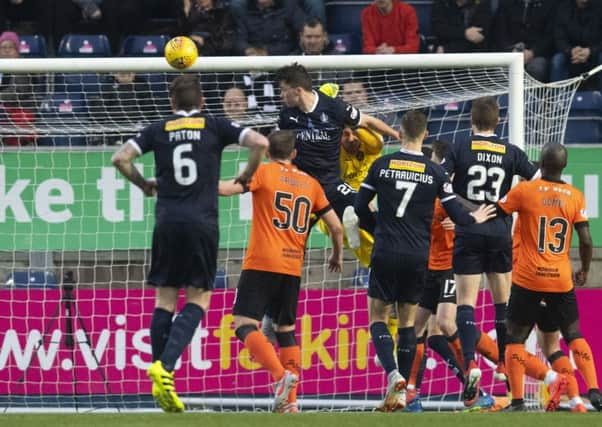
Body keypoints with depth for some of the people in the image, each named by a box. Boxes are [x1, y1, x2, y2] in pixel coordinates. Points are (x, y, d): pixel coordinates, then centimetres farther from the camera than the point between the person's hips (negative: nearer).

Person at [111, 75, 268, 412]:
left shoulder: (159, 130, 9)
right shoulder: (215, 127, 7)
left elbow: (121, 158, 2)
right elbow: (260, 143, -2)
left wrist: (144, 185, 18)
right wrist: (246, 179, 13)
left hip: (167, 222, 2)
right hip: (202, 223, -2)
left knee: (165, 299, 9)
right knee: (199, 299, 4)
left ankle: (162, 383, 4)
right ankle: (165, 366, -18)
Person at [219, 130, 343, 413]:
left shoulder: (264, 172, 1)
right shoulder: (310, 183, 14)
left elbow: (227, 188, -14)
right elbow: (336, 226, 17)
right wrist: (337, 255, 34)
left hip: (261, 264, -5)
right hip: (292, 268, 5)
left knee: (245, 324, -8)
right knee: (286, 331, 15)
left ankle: (280, 375, -29)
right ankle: (289, 400, 8)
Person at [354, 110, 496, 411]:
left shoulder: (381, 165, -1)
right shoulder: (435, 172, -1)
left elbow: (360, 207, 4)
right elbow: (456, 215, 0)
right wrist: (475, 219, 22)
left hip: (386, 253, -2)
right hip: (418, 256, 2)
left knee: (378, 317, 6)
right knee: (407, 321, 12)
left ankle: (393, 374, -19)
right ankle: (401, 392, 9)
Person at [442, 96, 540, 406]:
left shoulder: (460, 149, -4)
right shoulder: (511, 153, 2)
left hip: (467, 233, -2)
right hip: (500, 233, 2)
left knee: (466, 301, -5)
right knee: (502, 300, 17)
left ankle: (470, 363, -23)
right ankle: (504, 364, 22)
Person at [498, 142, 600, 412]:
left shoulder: (524, 191, -5)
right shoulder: (575, 197, 1)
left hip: (528, 280, -2)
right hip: (562, 282, 2)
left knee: (514, 339, 5)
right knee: (574, 336, 15)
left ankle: (517, 400, -6)